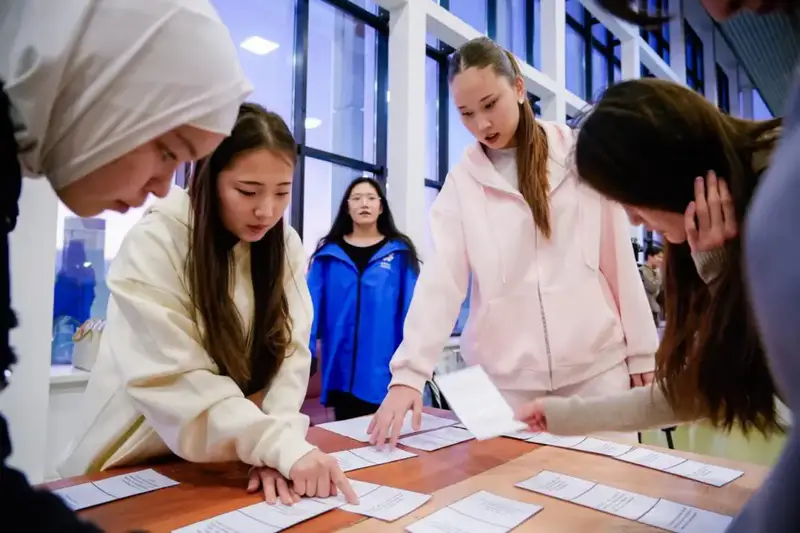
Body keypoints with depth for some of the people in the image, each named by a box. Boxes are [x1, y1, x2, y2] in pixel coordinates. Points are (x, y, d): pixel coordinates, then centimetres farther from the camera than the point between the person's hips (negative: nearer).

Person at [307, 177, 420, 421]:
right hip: (341, 371, 1)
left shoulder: (400, 252, 0)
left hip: (384, 369, -1)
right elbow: (312, 307, -1)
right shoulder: (328, 252, 2)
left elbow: (411, 308, -3)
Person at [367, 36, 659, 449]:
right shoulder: (462, 180, 0)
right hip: (506, 375, 0)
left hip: (596, 362, 1)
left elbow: (618, 257, 3)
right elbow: (440, 278, -10)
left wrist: (641, 349, 5)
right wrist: (408, 373, -21)